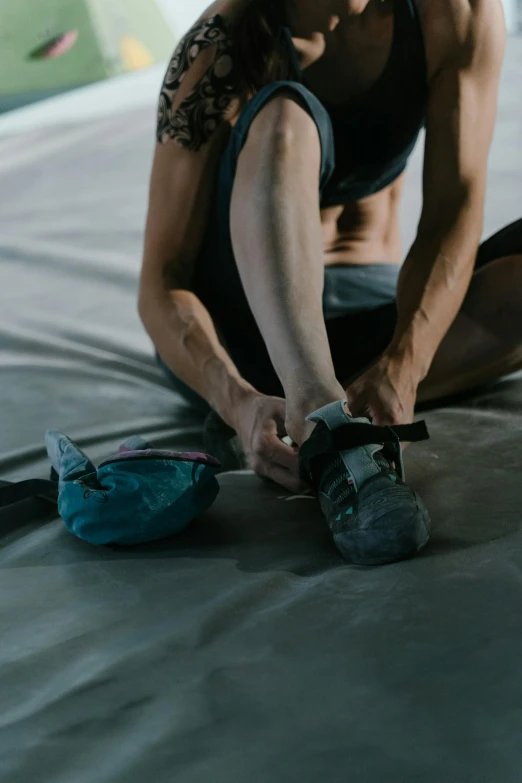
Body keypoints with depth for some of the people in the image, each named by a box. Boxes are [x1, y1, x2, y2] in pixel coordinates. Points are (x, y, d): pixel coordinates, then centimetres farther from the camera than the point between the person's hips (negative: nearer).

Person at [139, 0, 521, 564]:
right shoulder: (223, 48, -19)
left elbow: (455, 213, -20)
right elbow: (160, 284, -24)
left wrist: (401, 366, -37)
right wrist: (237, 401, -43)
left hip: (378, 315, 3)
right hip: (238, 322, -3)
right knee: (283, 117, -32)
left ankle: (315, 419, -29)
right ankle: (331, 431, -51)